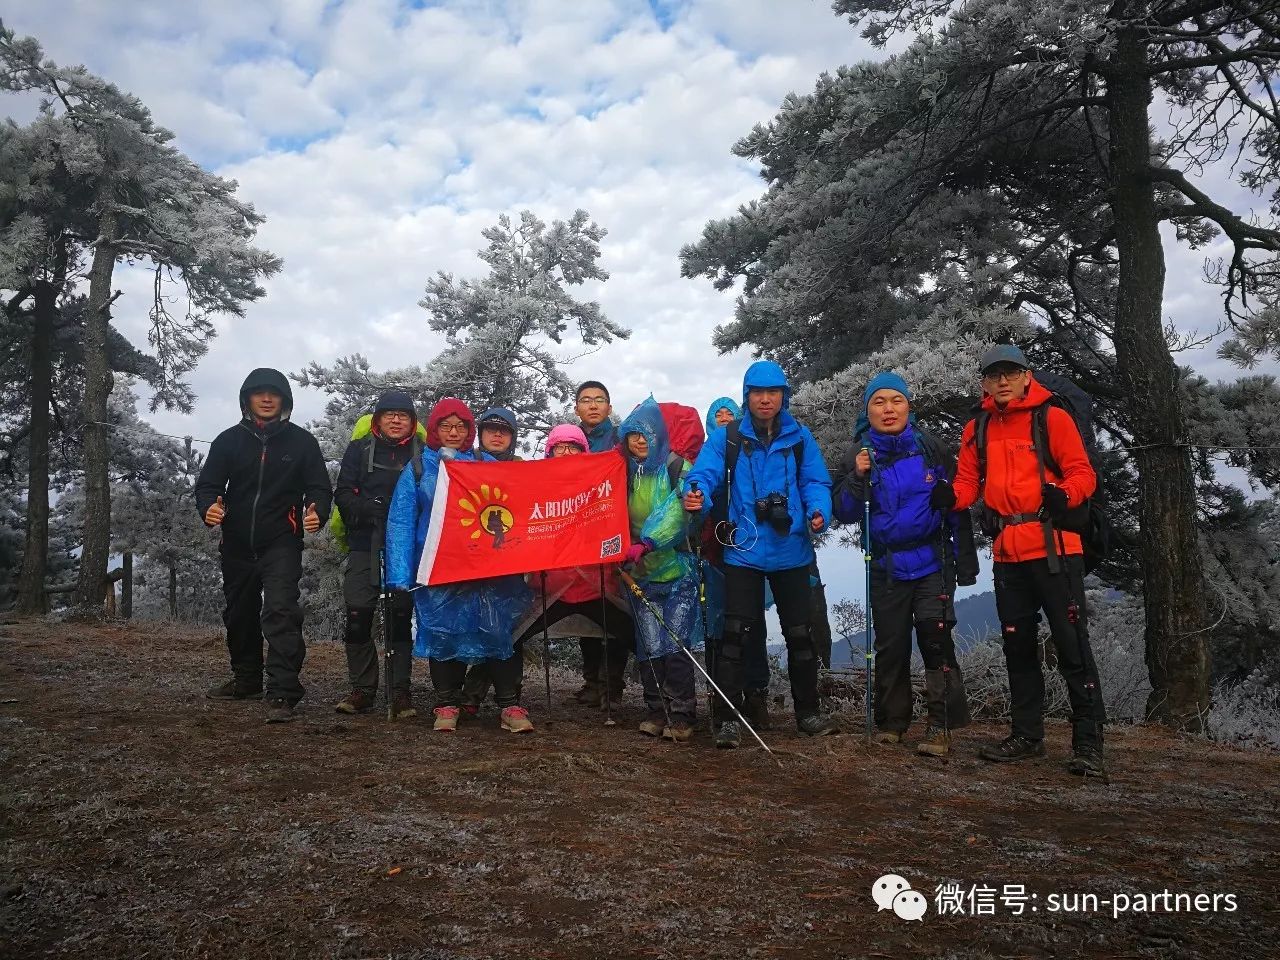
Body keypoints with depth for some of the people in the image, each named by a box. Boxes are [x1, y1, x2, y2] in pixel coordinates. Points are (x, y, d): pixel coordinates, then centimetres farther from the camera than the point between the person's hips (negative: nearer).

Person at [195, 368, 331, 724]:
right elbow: (208, 484, 3)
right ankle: (246, 679, 37)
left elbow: (319, 487, -2)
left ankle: (282, 694, -17)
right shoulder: (229, 440, 5)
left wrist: (316, 512, -24)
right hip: (237, 544, 4)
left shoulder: (301, 441, 0)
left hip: (282, 544, -4)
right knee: (239, 614, 17)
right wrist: (208, 508, -21)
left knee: (281, 612, -17)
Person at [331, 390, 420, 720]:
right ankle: (362, 689, 10)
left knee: (401, 618, -1)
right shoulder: (360, 449, 10)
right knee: (358, 616, -2)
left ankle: (400, 692, 5)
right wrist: (375, 509, -13)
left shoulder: (424, 454, 8)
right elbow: (343, 494, 3)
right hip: (365, 546, 1)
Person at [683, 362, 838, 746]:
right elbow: (704, 473, -12)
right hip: (743, 551, -2)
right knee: (735, 635, -4)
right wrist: (697, 495, -34)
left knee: (800, 634, 12)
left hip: (791, 552, 2)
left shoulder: (800, 438, 6)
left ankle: (808, 711, 29)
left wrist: (818, 512, -19)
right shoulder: (726, 438, 1)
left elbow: (815, 483, 2)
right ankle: (728, 718, 6)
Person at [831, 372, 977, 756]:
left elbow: (956, 504, 4)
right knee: (889, 645, 7)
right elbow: (844, 513, -3)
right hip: (886, 568, 1)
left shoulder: (930, 449, 0)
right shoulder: (860, 456, 1)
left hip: (932, 562, -1)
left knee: (935, 635, -13)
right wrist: (858, 478, -20)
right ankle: (891, 720, 22)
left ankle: (941, 725, -5)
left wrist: (966, 559, 3)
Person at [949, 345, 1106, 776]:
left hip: (1054, 546, -5)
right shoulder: (976, 429, 13)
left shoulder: (1053, 417, -1)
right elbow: (968, 482, 11)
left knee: (1071, 643, -4)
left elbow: (1082, 472, -4)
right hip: (1008, 551, 5)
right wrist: (949, 497, -11)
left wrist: (1063, 494, -25)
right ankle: (1027, 733, 25)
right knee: (1018, 644, 13)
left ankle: (1088, 742, 5)